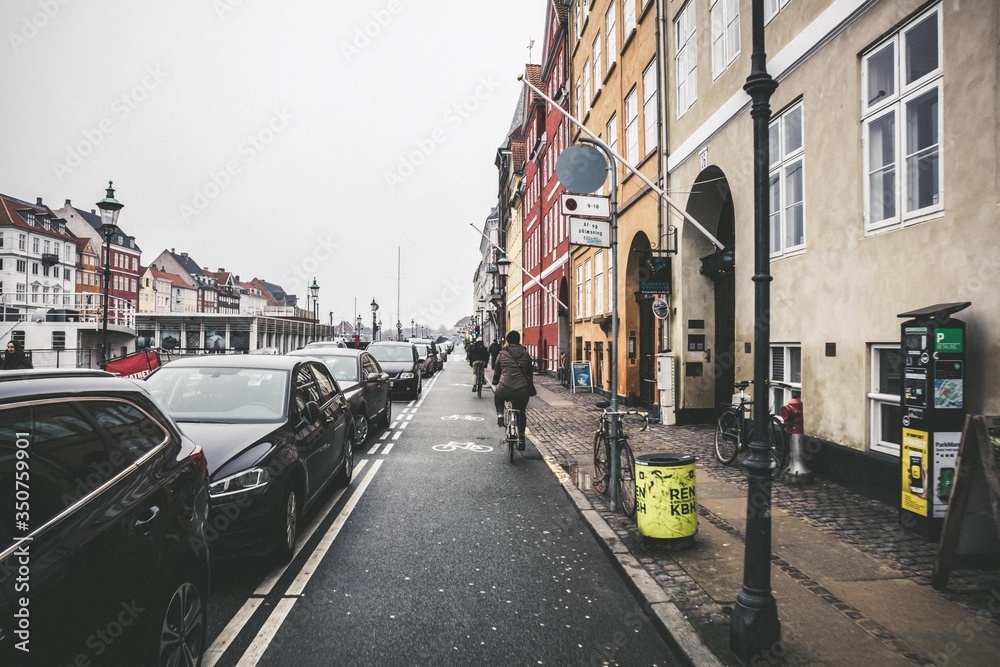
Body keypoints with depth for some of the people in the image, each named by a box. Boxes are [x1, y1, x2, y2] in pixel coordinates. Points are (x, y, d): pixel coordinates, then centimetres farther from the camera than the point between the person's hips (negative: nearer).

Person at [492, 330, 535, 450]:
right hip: (522, 390, 2)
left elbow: (496, 371, 13)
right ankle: (521, 437, 15)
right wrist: (530, 386, 27)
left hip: (505, 389, -1)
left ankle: (500, 415, 14)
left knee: (497, 395, 34)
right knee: (521, 412, 22)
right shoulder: (525, 354, 9)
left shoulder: (502, 354, 5)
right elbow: (529, 372, 14)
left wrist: (495, 383, 30)